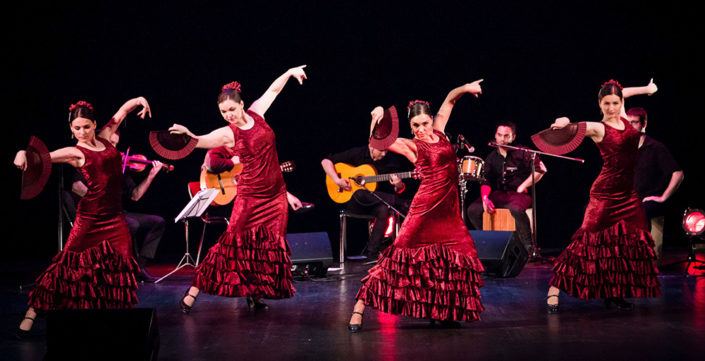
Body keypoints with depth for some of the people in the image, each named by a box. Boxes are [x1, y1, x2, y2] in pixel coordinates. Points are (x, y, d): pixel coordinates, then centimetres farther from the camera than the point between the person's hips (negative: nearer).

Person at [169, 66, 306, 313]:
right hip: (250, 195, -5)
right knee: (233, 242, -10)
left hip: (276, 195, 5)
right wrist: (188, 135, -46)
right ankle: (193, 291, -6)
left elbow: (273, 90, 19)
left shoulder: (255, 114, 3)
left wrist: (290, 72, 21)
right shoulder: (227, 134, -9)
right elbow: (200, 141, -26)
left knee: (271, 246, 4)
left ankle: (255, 294, 15)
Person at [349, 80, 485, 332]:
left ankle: (440, 313, 17)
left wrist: (464, 88, 5)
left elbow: (449, 100, 20)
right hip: (426, 207, -6)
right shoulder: (411, 146, -1)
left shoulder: (438, 132, 12)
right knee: (401, 255, -10)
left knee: (458, 259, 5)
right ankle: (359, 307, -8)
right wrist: (377, 121, -24)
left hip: (448, 211, 6)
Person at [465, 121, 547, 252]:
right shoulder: (492, 158, 12)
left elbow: (540, 170, -8)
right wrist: (485, 197, -14)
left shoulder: (522, 153, -2)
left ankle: (528, 245, -21)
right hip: (499, 194, 5)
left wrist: (522, 187, -11)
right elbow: (486, 181, 6)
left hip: (520, 194, -5)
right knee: (473, 210, -15)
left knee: (516, 210, -40)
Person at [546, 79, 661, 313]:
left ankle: (613, 294, 13)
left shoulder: (623, 119, 10)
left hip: (629, 194, 7)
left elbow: (621, 94, 30)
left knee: (631, 243, 5)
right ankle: (554, 289, -11)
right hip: (605, 193, -7)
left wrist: (646, 89, 35)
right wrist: (565, 123, -49)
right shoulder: (598, 128, -8)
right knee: (588, 238, -12)